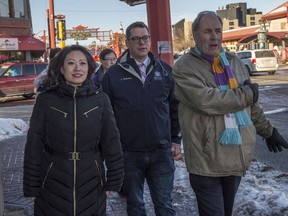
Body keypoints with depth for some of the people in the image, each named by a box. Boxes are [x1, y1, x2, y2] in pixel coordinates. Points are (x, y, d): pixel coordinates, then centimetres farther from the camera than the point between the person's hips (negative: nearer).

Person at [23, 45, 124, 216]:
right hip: (53, 184, -1)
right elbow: (34, 145, -3)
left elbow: (111, 142, 0)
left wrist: (114, 179, 0)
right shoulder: (45, 100, -5)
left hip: (92, 184, 1)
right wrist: (32, 186, -2)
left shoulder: (100, 99, -3)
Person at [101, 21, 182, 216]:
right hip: (128, 153, -1)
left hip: (161, 151, 1)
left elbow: (175, 108, 9)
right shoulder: (113, 74, -2)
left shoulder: (164, 70, 5)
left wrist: (176, 140, 6)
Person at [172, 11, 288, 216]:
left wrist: (268, 131, 24)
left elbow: (252, 104, 20)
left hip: (237, 157, 6)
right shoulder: (184, 67, -11)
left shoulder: (234, 62, 10)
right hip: (206, 162, -6)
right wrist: (247, 93, -13)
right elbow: (206, 101, -26)